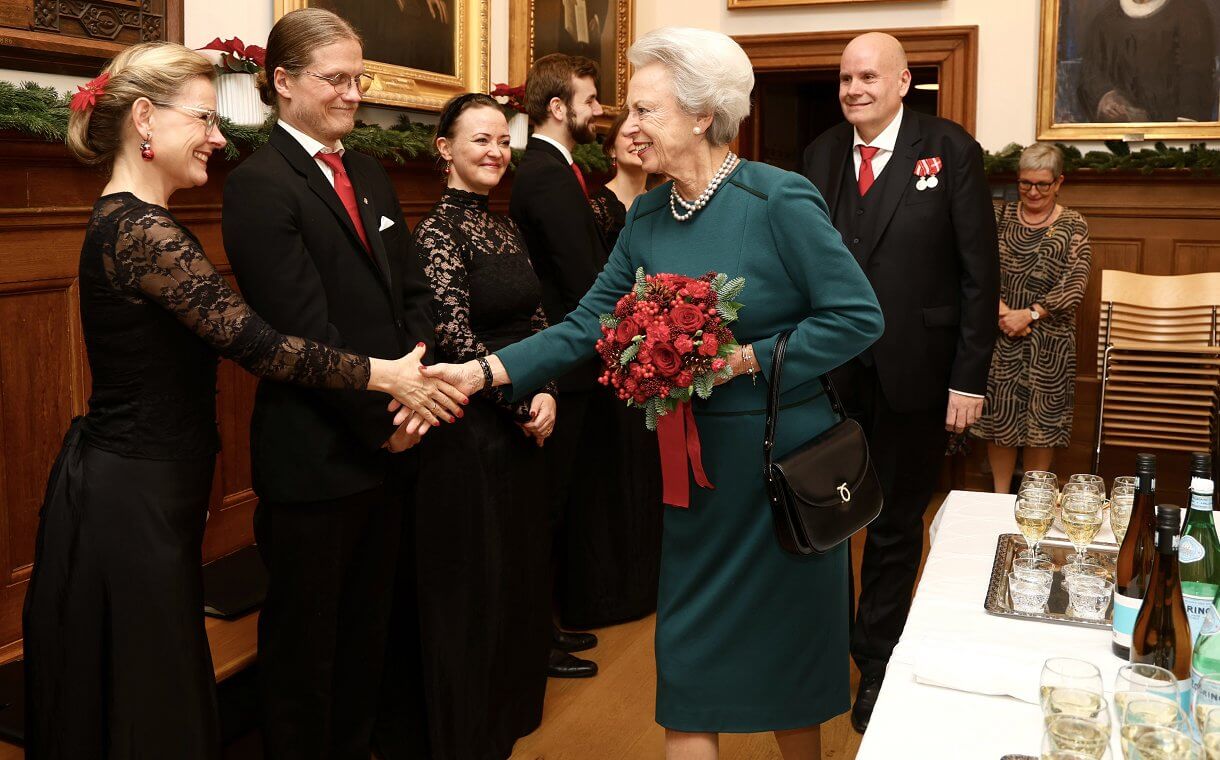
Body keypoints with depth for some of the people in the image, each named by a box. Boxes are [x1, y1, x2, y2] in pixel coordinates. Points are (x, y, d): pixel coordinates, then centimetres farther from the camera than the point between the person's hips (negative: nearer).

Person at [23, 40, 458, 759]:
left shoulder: (132, 219, 10)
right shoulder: (141, 230, -21)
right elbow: (253, 342, -23)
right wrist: (383, 375, -16)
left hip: (147, 491, 10)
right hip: (132, 504, -10)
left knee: (153, 688, 21)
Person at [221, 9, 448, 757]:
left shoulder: (370, 174, 11)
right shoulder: (259, 184, -13)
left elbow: (413, 289, 10)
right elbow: (305, 331, -19)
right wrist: (384, 420, -14)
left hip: (388, 443, 7)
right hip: (316, 458, -7)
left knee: (367, 624, 21)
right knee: (305, 639, 11)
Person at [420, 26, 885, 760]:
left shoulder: (780, 199, -15)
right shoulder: (646, 218, 2)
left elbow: (859, 316, -15)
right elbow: (584, 327, 0)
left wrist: (745, 358, -21)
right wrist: (482, 372, -10)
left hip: (781, 460, -5)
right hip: (696, 463, 5)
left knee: (785, 646, 14)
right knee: (689, 653, 11)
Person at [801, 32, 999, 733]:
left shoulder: (951, 150, -6)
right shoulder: (821, 153, 5)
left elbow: (980, 273, -7)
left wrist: (969, 379, -10)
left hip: (912, 373, -3)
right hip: (829, 372, 3)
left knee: (896, 525, 12)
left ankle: (878, 663, 30)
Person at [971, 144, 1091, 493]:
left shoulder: (1073, 225, 1)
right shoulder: (1000, 216, 6)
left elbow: (1076, 284, -7)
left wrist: (1030, 313, -17)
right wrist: (1001, 310, -15)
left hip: (1049, 338, -1)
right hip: (999, 335, 2)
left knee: (1041, 420, 5)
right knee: (998, 415, 5)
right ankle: (1000, 497, 19)